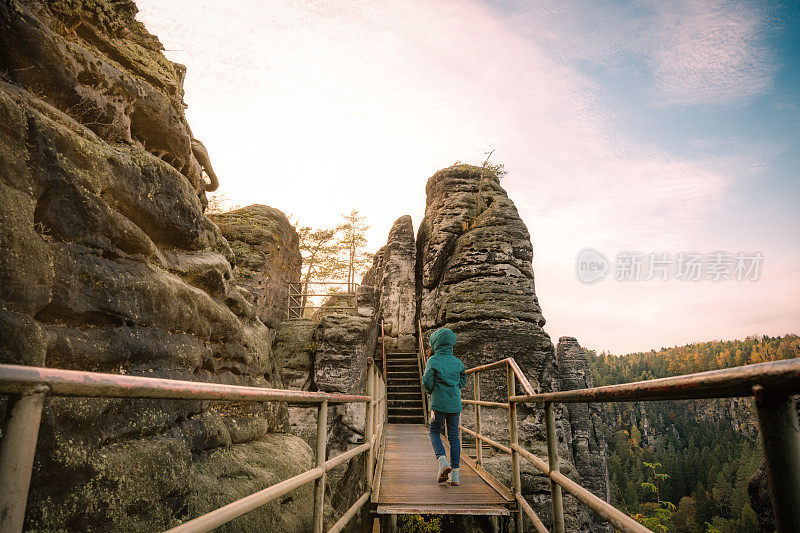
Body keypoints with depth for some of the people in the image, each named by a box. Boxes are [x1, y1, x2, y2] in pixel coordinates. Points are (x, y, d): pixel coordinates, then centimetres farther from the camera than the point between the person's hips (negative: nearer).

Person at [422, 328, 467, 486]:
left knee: (435, 432, 13)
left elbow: (427, 382, -10)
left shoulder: (433, 361, -8)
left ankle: (443, 462, -9)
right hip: (455, 403, 4)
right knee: (454, 435, 10)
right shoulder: (457, 361, 6)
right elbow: (463, 380, 16)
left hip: (439, 403, -4)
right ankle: (455, 474, 9)